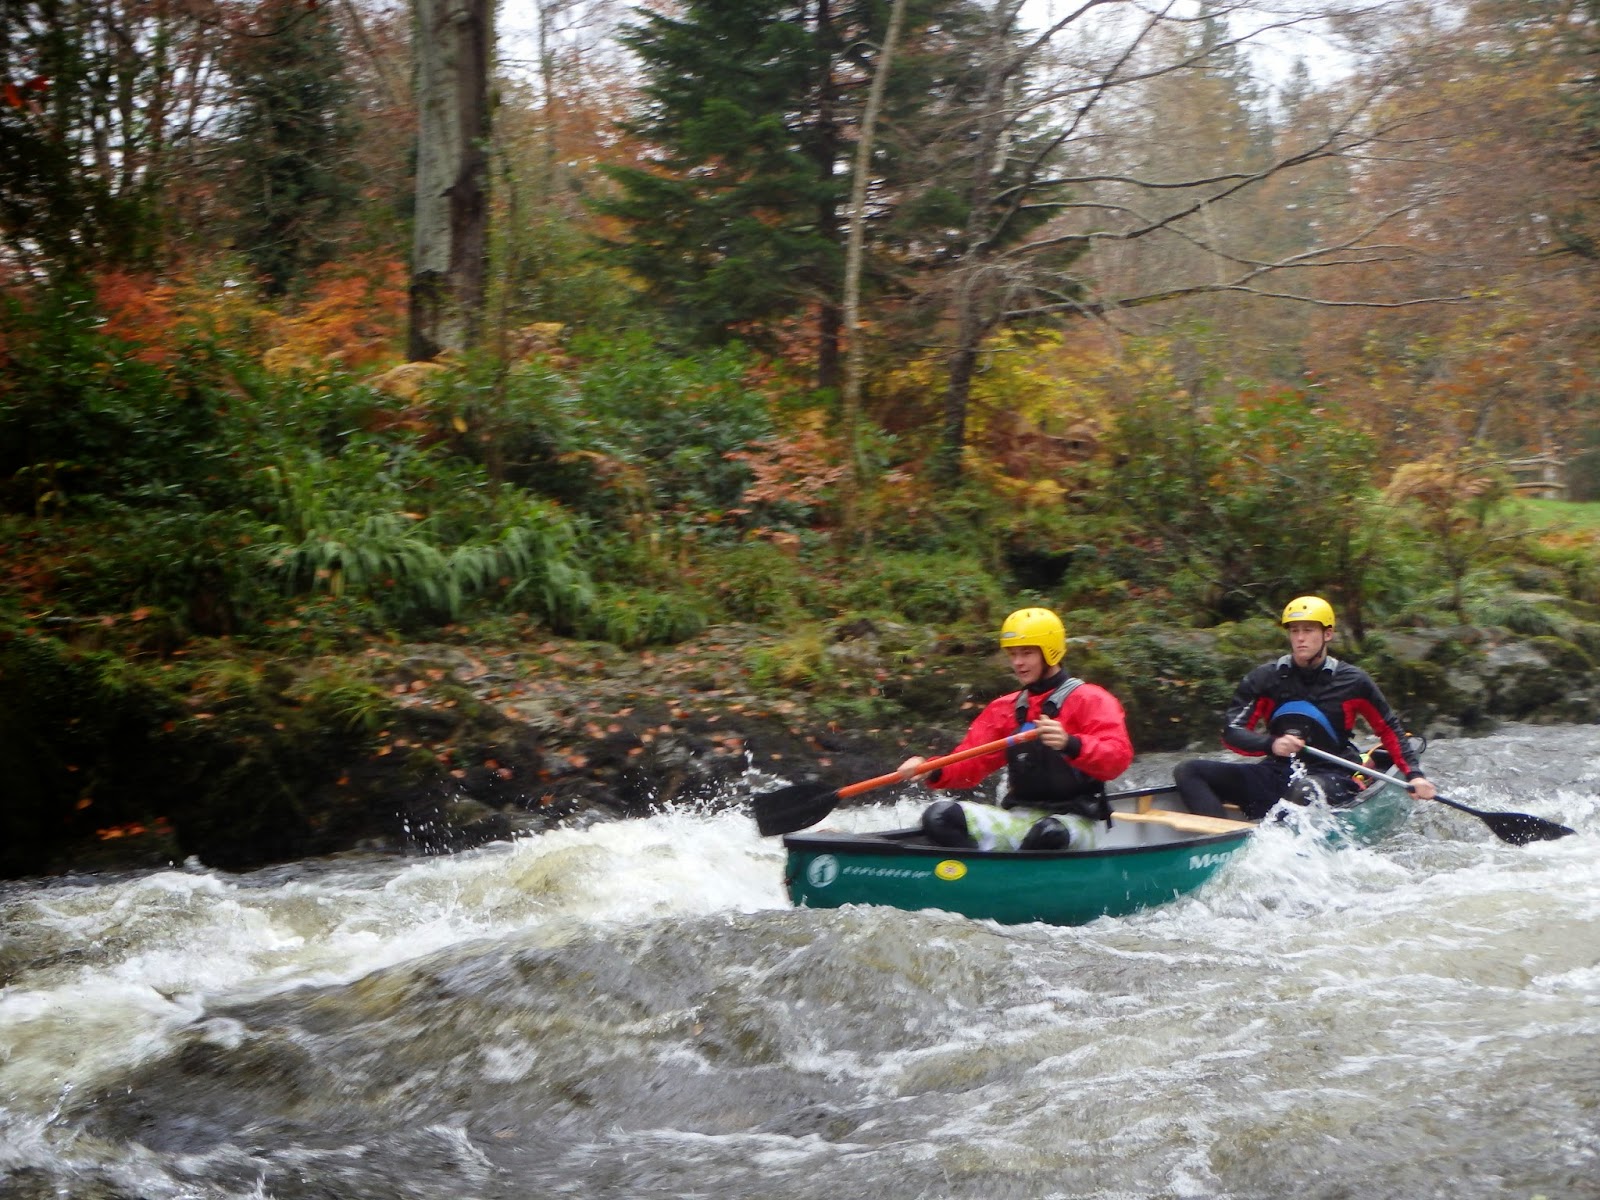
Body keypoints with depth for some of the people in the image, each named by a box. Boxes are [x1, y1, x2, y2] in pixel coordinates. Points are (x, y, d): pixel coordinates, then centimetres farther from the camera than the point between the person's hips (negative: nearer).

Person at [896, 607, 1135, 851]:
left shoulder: (1090, 700, -1)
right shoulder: (1004, 708, 18)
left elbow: (1119, 757, -17)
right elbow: (971, 763, 11)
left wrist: (1070, 744, -37)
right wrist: (933, 771, -11)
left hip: (1074, 821, -5)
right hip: (1017, 819, 6)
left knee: (1049, 834, -41)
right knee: (940, 816, -16)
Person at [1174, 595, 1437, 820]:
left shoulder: (1352, 682, 1)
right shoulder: (1265, 679, 3)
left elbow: (1389, 729, 13)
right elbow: (1231, 733, -3)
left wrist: (1414, 774, 1)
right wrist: (1270, 744, -23)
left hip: (1331, 779, -3)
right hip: (1275, 773, 3)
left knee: (1306, 791, -42)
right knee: (1189, 772, -18)